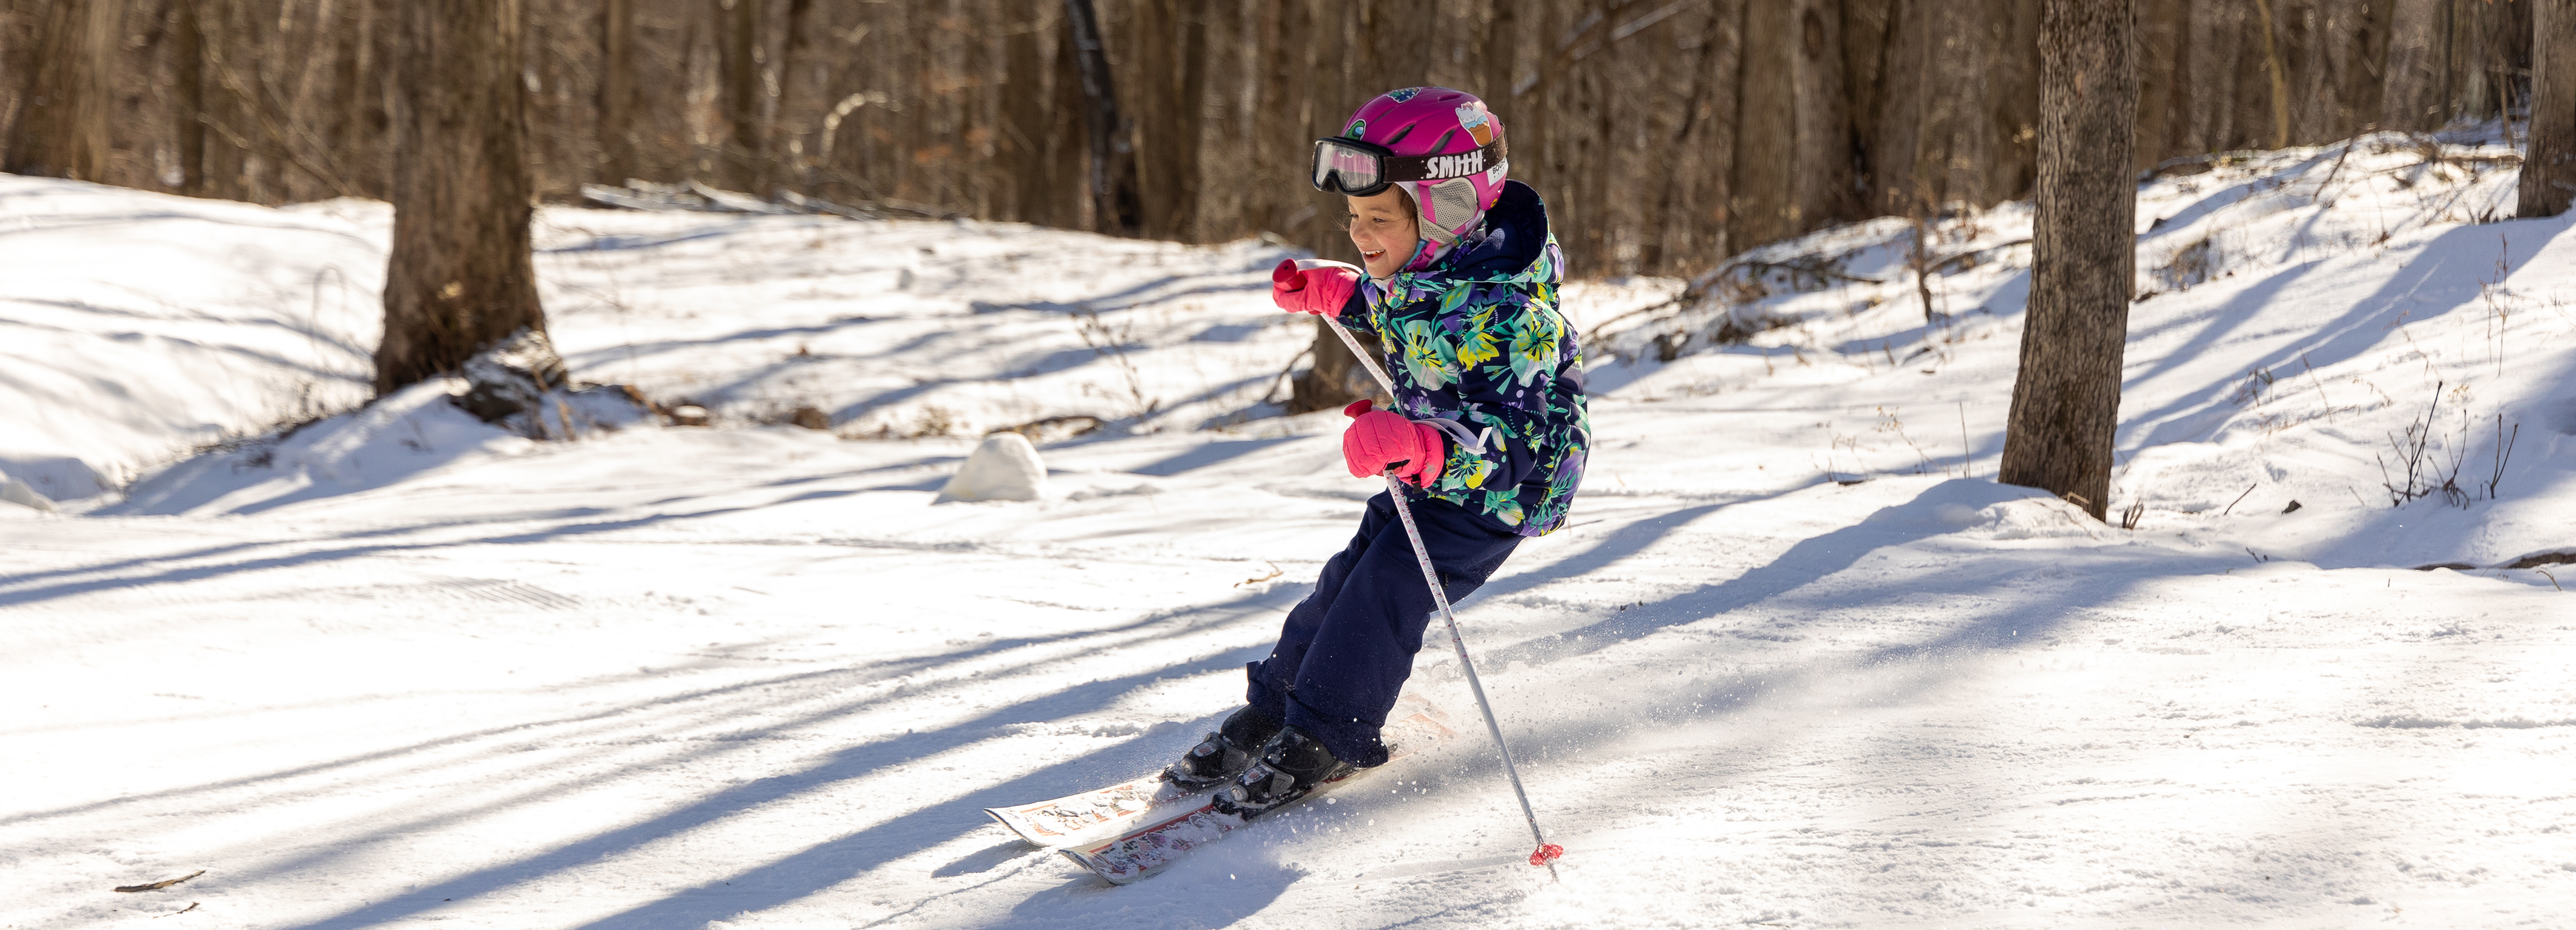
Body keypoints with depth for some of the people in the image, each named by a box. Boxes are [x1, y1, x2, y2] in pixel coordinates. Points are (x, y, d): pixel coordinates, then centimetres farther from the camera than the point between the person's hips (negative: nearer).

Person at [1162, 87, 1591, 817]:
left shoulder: (1506, 315, -35)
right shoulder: (1418, 265, -8)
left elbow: (1506, 443, -43)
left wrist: (1415, 446, -59)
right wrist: (1327, 292, 4)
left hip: (1508, 483, -9)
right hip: (1432, 465, 9)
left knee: (1390, 582, -18)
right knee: (1354, 574, 9)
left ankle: (1323, 740, -5)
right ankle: (1272, 710, 24)